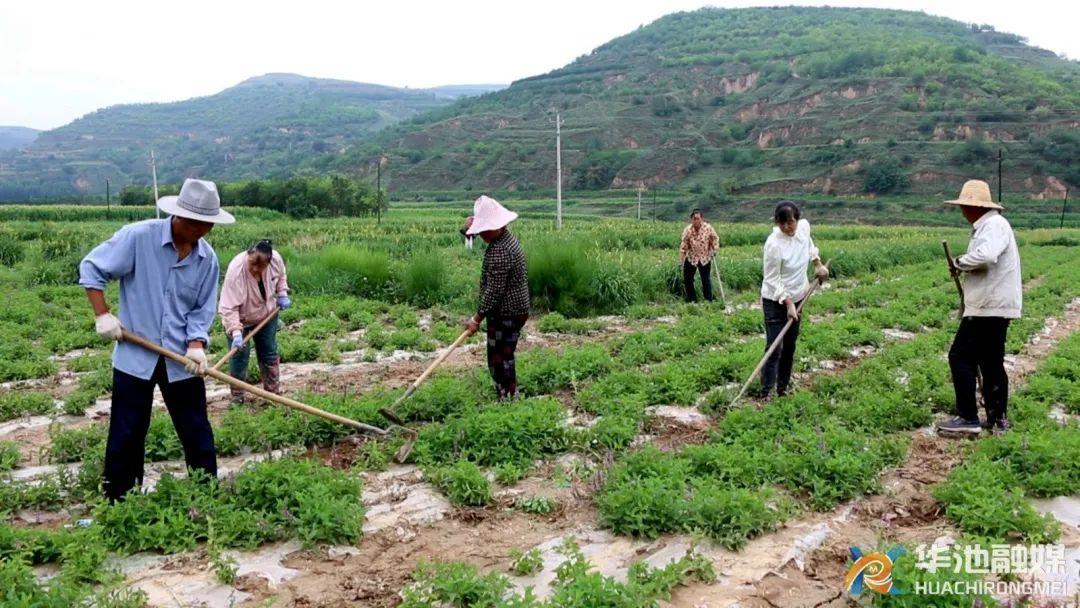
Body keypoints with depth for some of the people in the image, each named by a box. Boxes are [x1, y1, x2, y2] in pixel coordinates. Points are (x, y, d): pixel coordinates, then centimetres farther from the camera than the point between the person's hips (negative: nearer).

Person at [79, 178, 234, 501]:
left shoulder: (207, 257, -2)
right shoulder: (138, 237, -14)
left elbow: (202, 309, 3)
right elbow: (91, 267, -5)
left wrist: (196, 345, -13)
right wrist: (102, 315, -10)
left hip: (181, 361, 3)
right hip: (135, 356, -3)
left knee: (197, 433, 8)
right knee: (126, 437, 8)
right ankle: (117, 504, 24)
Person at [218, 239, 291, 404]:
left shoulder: (276, 258, -24)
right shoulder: (236, 271, -38)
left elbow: (281, 276, 3)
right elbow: (229, 308, -36)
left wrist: (282, 294, -8)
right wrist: (236, 332, -44)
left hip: (266, 314, 4)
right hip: (240, 318, -4)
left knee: (269, 353, 12)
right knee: (239, 355, -5)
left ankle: (274, 392, 25)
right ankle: (237, 396, 10)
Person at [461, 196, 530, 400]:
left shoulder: (500, 252, -26)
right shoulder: (507, 237, 7)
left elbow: (494, 291, -25)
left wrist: (477, 319, -19)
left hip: (506, 314, -11)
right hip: (515, 310, 11)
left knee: (500, 361, -2)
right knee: (503, 359, 19)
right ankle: (509, 397, 30)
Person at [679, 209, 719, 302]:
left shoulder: (708, 228, -14)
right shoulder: (687, 230, -14)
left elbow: (715, 239, 4)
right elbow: (684, 246, -9)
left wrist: (714, 249, -10)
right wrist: (681, 260, -11)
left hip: (705, 258, -1)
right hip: (691, 258, 1)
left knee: (706, 280, 0)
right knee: (687, 280, 4)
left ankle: (709, 301, 12)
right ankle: (692, 301, 19)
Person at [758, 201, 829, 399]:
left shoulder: (804, 226, -9)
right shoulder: (774, 244, -27)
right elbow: (772, 279, -20)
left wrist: (818, 263, 11)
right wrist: (788, 303, -22)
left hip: (797, 296, 7)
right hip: (776, 300, -7)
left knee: (790, 345, 13)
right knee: (774, 346, -9)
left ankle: (783, 387, 23)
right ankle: (766, 392, -4)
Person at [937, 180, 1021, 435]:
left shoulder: (994, 225, -14)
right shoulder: (987, 225, 18)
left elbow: (985, 256, -32)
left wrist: (959, 263, -16)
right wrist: (964, 268, 7)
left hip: (989, 307, -11)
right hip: (994, 306, 11)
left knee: (961, 357, -7)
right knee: (991, 363, 14)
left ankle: (968, 418, -4)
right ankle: (997, 419, 21)